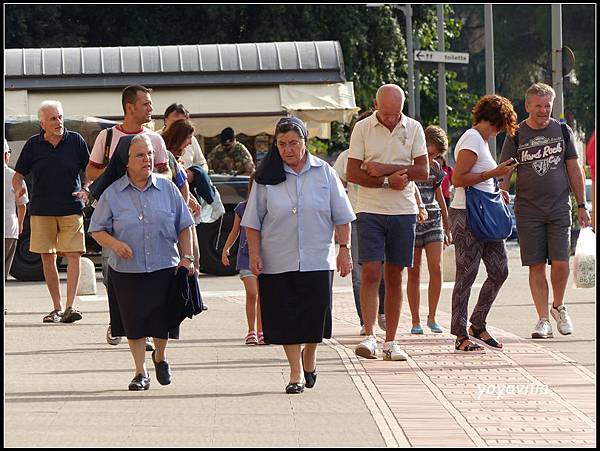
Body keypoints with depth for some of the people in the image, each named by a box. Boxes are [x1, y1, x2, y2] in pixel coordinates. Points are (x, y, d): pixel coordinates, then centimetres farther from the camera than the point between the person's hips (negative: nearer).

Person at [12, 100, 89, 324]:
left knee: (73, 255, -12)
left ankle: (70, 306, -12)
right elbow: (19, 174, 11)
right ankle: (57, 307, 10)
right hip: (42, 210, 1)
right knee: (47, 257, 2)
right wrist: (18, 189, -10)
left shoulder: (75, 141, 3)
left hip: (71, 209, -1)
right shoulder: (33, 144, 5)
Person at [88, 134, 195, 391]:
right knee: (135, 322, 2)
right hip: (127, 271, -1)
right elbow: (97, 230, 3)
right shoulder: (112, 194, -1)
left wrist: (187, 257, 1)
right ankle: (140, 372, 15)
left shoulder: (167, 188, 3)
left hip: (164, 267, 1)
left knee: (162, 320, 3)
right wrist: (114, 243, -16)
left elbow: (184, 226, 9)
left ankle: (160, 357, 34)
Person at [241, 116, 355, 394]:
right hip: (278, 263, 0)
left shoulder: (324, 173, 3)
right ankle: (296, 372, 10)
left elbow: (341, 217, 7)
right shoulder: (266, 178, 1)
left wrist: (344, 249, 1)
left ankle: (308, 358, 31)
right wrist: (254, 254, -3)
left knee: (315, 316, 3)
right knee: (287, 318, -1)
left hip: (317, 260, 0)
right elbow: (253, 222, 4)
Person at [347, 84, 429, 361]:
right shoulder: (362, 129, 0)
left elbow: (423, 171, -2)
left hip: (403, 212, 2)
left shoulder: (413, 129, 5)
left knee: (394, 277, 5)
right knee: (370, 273, -13)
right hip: (370, 211, -2)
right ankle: (369, 336, -14)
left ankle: (390, 342, 9)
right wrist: (388, 181, -13)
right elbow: (352, 174, -4)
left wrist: (385, 168, -11)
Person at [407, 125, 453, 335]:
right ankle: (415, 321, 5)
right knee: (414, 272, -1)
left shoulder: (435, 168, 10)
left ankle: (432, 317, 4)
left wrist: (447, 228, 21)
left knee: (436, 268, -6)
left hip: (433, 221, 4)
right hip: (410, 221, -4)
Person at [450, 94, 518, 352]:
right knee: (466, 276, -5)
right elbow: (458, 179, -20)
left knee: (500, 270, 7)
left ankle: (477, 326, 17)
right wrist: (494, 173, -16)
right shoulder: (472, 140, -11)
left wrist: (495, 193, 12)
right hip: (467, 215, -10)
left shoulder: (480, 140, 19)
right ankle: (461, 337, 0)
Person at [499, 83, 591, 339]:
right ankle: (543, 320, 5)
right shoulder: (516, 135, 2)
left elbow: (574, 169, 11)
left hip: (559, 209, 1)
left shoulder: (562, 131, 7)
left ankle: (558, 307, 17)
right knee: (536, 266, -1)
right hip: (528, 210, -1)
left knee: (560, 263, -8)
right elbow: (505, 174, 1)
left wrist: (581, 205, 8)